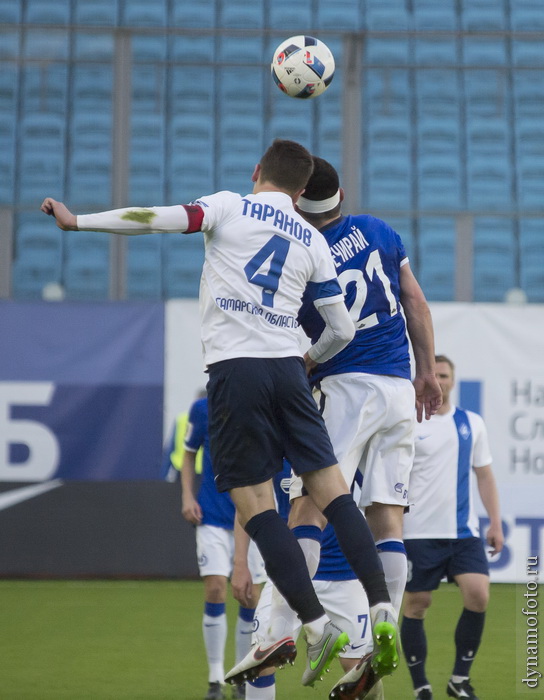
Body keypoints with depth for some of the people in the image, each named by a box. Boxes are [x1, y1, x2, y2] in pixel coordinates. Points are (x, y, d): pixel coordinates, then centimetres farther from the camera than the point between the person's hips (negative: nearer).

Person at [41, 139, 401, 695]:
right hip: (287, 368, 4)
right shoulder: (313, 242, 16)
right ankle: (381, 607, -3)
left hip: (235, 367, -4)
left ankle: (315, 625, -10)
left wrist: (77, 221, -3)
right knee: (330, 487, 6)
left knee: (254, 500, -2)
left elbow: (162, 219, -8)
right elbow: (342, 330, 16)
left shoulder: (229, 207, 6)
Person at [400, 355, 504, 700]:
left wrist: (496, 523, 8)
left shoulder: (472, 423, 8)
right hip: (419, 532, -2)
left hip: (463, 530, 2)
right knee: (417, 605, 1)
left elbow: (485, 474, 14)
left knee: (478, 595, -13)